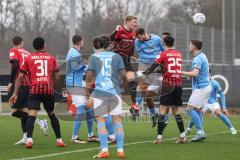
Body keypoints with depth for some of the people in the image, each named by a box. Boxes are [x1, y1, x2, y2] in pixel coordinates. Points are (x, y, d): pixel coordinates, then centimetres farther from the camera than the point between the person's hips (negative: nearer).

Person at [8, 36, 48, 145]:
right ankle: (25, 137, 7)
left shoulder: (13, 51, -1)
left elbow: (15, 65, -16)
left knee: (14, 111, -7)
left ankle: (40, 122, -17)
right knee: (23, 109, 11)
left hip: (19, 83, -7)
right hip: (29, 84, 7)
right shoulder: (27, 53, 18)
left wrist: (11, 82, -14)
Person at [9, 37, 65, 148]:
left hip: (34, 89, -2)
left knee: (31, 116, -11)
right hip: (48, 89, 2)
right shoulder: (51, 58, 14)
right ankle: (59, 140, 22)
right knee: (51, 115, 21)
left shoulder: (28, 59, 10)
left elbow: (20, 77, 5)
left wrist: (15, 94, 8)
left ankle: (29, 139, -31)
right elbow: (56, 77, 16)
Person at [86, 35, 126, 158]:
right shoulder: (116, 56, 5)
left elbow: (89, 75, -5)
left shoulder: (93, 57, 1)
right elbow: (123, 74, 1)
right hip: (114, 92, 2)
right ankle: (120, 150, 5)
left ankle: (104, 150, -7)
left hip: (99, 92, -2)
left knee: (101, 120, 1)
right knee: (117, 119, 6)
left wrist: (87, 90, 8)